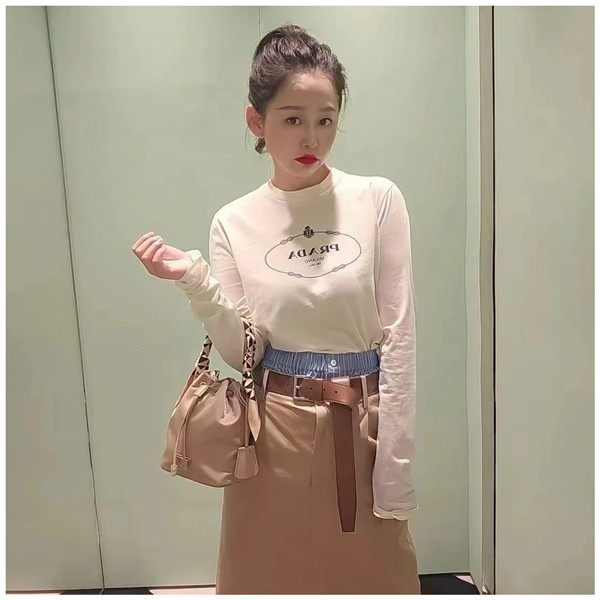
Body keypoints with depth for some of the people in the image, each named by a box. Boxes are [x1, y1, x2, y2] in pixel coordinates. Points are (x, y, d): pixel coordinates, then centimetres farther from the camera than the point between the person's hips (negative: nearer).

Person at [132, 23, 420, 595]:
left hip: (362, 423, 0)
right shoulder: (234, 223, -2)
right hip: (275, 430, 1)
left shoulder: (378, 200, -6)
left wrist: (396, 469, -7)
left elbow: (399, 337, -7)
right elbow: (244, 352, -4)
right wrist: (196, 281, -20)